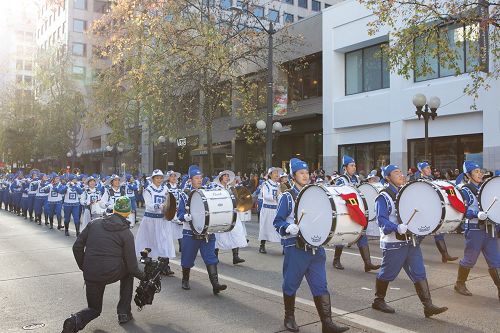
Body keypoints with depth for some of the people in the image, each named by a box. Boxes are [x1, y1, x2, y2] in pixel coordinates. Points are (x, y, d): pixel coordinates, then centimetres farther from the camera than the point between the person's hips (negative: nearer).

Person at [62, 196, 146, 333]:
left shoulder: (94, 223, 4)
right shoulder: (126, 233, -4)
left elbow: (77, 247, 4)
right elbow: (132, 265, -3)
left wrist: (83, 267, 17)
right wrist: (143, 276, 16)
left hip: (90, 275, 3)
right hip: (112, 274, -3)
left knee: (94, 309, 25)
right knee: (128, 272, 31)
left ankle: (76, 320, -9)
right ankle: (124, 313, 26)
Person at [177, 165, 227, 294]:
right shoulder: (185, 195, -2)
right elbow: (180, 214, -7)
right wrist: (188, 216, -27)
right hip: (190, 233, -2)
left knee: (211, 258, -6)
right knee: (188, 258, 10)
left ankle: (215, 284, -8)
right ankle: (185, 280, 33)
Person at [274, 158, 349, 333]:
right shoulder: (287, 197, -5)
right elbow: (277, 222, -8)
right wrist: (289, 228, -27)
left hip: (315, 246, 5)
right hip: (295, 248, -4)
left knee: (320, 286, 3)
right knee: (291, 284, 8)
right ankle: (289, 318, 26)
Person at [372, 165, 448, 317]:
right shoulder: (383, 197, -10)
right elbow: (381, 219, -19)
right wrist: (397, 227, -33)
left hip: (412, 240, 7)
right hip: (393, 243, -7)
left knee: (419, 273, 3)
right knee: (387, 274, 5)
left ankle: (428, 306, 5)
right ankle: (378, 301, 22)